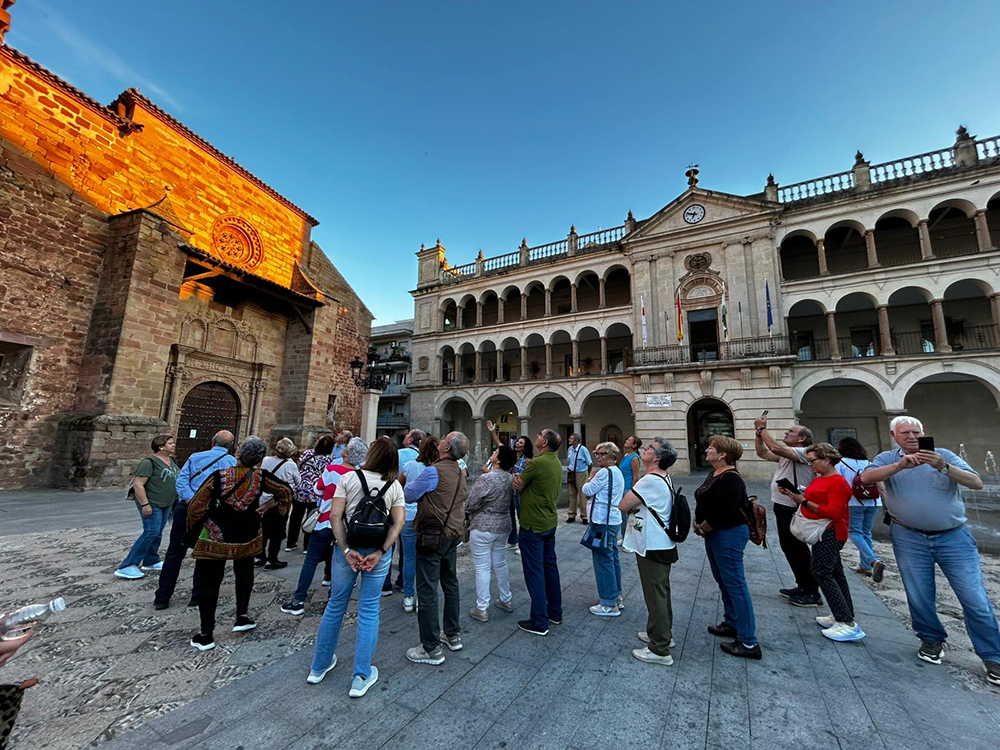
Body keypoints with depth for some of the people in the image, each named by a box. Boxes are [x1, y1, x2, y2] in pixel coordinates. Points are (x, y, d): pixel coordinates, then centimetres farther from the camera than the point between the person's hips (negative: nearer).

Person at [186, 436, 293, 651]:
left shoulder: (219, 477, -17)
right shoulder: (261, 477, -14)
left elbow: (196, 507, -9)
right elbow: (285, 491, -8)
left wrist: (193, 530, 8)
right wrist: (266, 507, 4)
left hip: (216, 536, -1)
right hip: (247, 536, 2)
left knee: (209, 582, 11)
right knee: (244, 573, 25)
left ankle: (206, 635, 17)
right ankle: (242, 617, 28)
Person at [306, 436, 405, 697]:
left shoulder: (349, 477, -7)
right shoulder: (395, 486, -4)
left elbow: (335, 516, -12)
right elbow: (398, 522, -12)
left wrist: (347, 550, -10)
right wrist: (380, 553, -11)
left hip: (348, 548, 1)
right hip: (378, 551, 0)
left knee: (335, 605, 19)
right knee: (369, 610, 12)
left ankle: (319, 666, 37)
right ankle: (361, 677, 22)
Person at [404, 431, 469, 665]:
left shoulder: (434, 471, -22)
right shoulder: (460, 472, 4)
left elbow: (409, 495, -10)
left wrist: (408, 482, 8)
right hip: (453, 533, 8)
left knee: (427, 590, 3)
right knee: (450, 583, 20)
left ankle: (431, 649, 13)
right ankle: (453, 634, 34)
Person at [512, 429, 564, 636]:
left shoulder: (537, 463, -22)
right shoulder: (557, 463, 6)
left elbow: (518, 486, -11)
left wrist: (518, 480, 7)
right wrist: (522, 483, -2)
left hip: (533, 525, -8)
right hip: (550, 522, 9)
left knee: (534, 571, 2)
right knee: (550, 566, 18)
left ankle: (539, 622, 11)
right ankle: (555, 613, 31)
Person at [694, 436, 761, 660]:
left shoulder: (730, 479, -22)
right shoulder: (714, 474, 9)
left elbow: (722, 513, -27)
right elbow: (704, 504, 15)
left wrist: (702, 528, -13)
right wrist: (697, 522, 0)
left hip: (729, 535, -10)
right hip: (715, 534, 10)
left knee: (735, 584, -2)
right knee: (723, 580, 21)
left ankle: (748, 643, 8)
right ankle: (731, 624, 37)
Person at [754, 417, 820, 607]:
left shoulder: (804, 453, -16)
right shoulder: (786, 454, 12)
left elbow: (775, 448, -30)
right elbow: (763, 452, 13)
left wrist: (762, 428, -21)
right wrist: (759, 432, 3)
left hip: (793, 509, -9)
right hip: (782, 506, 9)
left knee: (798, 550, 0)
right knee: (788, 547, 17)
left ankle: (812, 594, 13)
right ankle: (802, 587, 31)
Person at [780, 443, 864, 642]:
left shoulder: (838, 482, -16)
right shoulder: (819, 479, 12)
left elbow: (834, 512, -23)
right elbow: (812, 504, 14)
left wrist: (805, 502, -24)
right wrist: (793, 495, 1)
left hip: (830, 534, -10)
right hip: (825, 534, 10)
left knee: (822, 573, -10)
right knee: (835, 573, 15)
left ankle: (849, 625, -4)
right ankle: (842, 618, 25)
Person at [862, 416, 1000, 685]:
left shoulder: (944, 455, 3)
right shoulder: (888, 458, 0)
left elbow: (977, 483, -8)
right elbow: (866, 477, -17)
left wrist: (943, 467, -24)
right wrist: (900, 465, -26)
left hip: (953, 537, 0)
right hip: (909, 539, 0)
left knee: (976, 600, 3)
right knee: (919, 598, 11)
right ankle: (932, 639, 33)